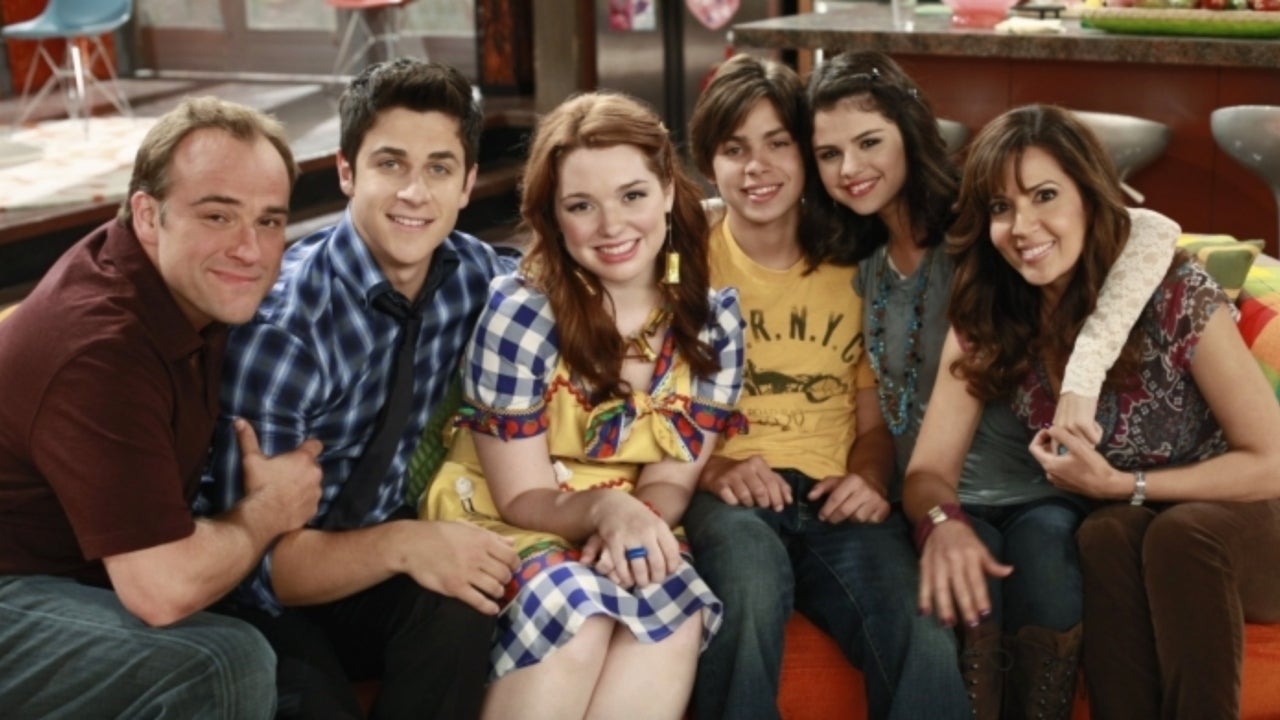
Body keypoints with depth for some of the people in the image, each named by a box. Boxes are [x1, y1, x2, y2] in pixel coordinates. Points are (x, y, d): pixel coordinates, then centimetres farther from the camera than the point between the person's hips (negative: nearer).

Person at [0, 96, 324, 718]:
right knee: (227, 665, -29)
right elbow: (165, 591, -33)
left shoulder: (188, 283, -3)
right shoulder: (100, 348, -30)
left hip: (86, 569, 9)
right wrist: (270, 509, -15)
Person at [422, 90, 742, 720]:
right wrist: (606, 507, -32)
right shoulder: (519, 313, -16)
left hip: (628, 539, 3)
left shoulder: (713, 319, -4)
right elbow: (524, 498, -11)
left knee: (677, 611, -30)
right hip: (503, 527, -3)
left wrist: (638, 523, -26)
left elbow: (671, 478, -2)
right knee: (575, 607, -34)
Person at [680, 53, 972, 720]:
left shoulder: (850, 267, 17)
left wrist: (869, 479, -4)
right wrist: (711, 466, -16)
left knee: (928, 644, -29)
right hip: (727, 495, -2)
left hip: (834, 501, 2)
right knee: (749, 580, -38)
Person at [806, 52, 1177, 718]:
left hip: (1041, 488, -2)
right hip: (942, 499, 2)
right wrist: (937, 514, -17)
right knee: (962, 586, -30)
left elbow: (1154, 233, -21)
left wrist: (1082, 373, -35)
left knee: (1044, 547, -34)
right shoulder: (860, 265, 10)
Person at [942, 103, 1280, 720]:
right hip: (1113, 546, 2)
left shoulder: (1175, 294, -21)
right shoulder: (985, 323, -11)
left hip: (1228, 530, -2)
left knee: (1179, 534, -34)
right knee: (1108, 533, -31)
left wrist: (1119, 485, -22)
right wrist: (943, 525, -36)